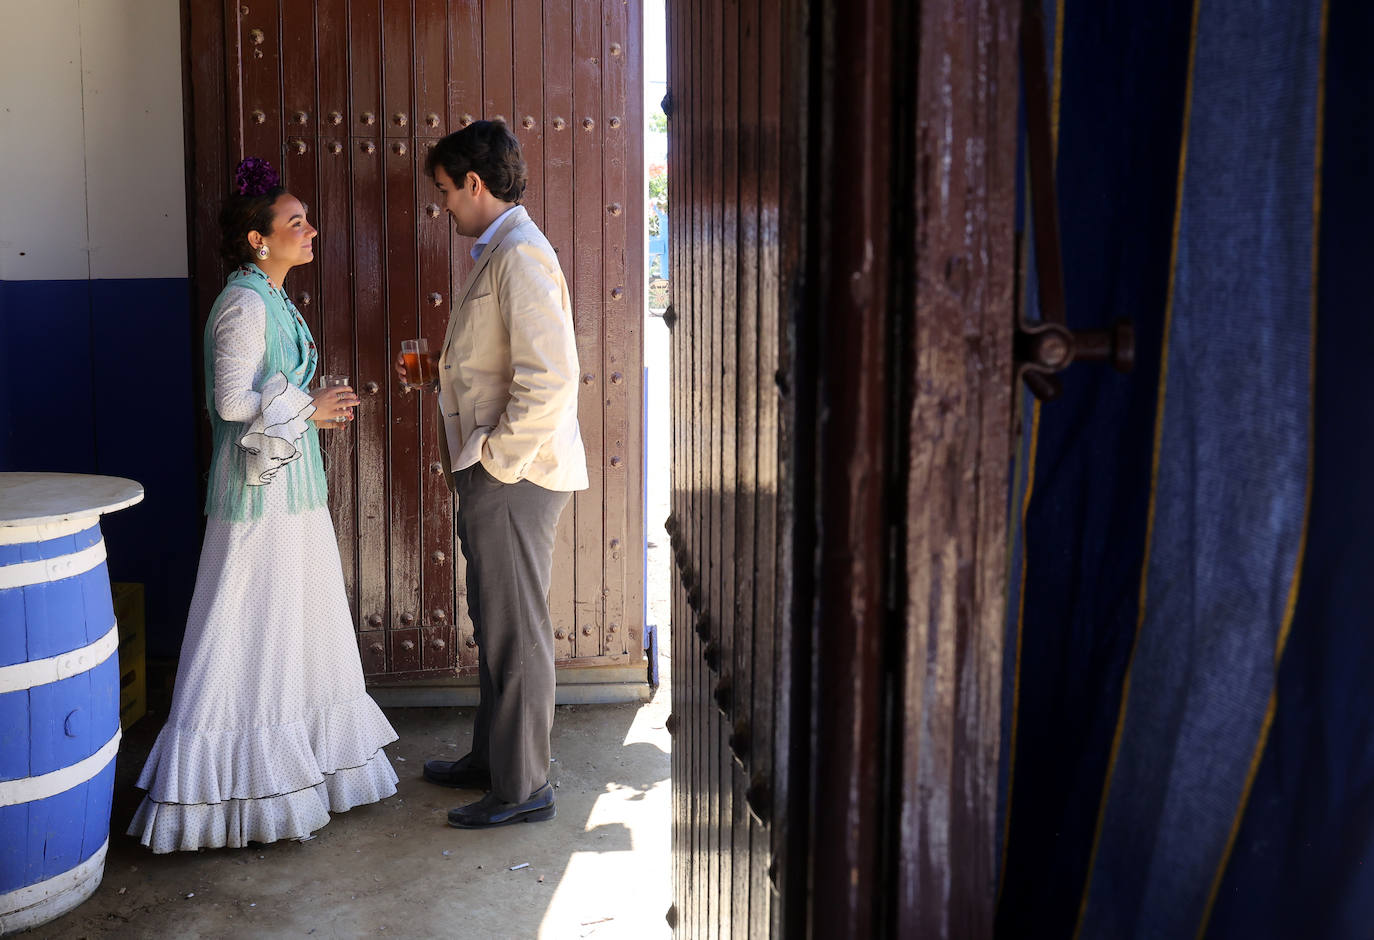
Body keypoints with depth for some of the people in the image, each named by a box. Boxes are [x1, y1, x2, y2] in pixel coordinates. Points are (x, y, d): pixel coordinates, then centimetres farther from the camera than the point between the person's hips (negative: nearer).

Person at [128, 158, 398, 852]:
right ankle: (230, 785, 6)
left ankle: (291, 763, 26)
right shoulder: (245, 304, -15)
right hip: (260, 489, -10)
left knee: (296, 627, 15)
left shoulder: (271, 300, 14)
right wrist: (307, 408, -12)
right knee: (251, 637, -4)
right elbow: (233, 401, -22)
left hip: (290, 483, 10)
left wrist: (314, 407, 6)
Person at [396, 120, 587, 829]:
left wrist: (497, 459, -20)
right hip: (490, 474, 11)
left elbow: (549, 378, -26)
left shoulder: (521, 255, -17)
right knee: (494, 622, 19)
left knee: (515, 630, -1)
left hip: (514, 475, -10)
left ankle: (522, 786, 10)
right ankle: (491, 756, 33)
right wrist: (438, 369, 13)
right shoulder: (498, 252, 16)